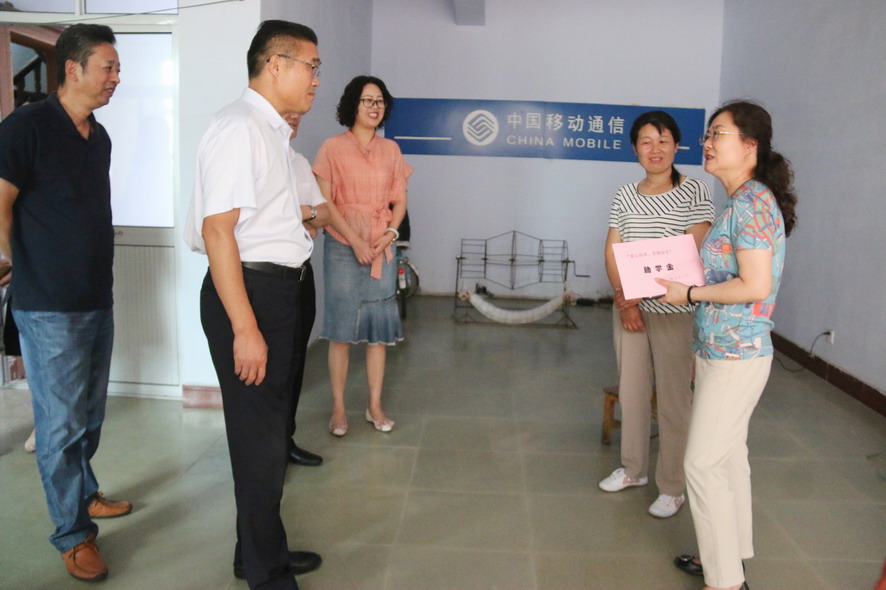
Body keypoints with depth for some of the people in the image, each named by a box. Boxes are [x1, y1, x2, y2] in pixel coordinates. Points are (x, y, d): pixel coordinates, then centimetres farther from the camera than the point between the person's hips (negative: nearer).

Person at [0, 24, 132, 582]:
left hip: (98, 299, 7)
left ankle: (84, 493, 38)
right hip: (50, 307, -7)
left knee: (90, 413, 19)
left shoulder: (100, 137, 11)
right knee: (62, 421, 1)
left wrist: (94, 271, 16)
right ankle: (74, 533, 14)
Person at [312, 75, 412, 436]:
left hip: (382, 248, 4)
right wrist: (355, 241, -13)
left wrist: (390, 233, -5)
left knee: (379, 328, 6)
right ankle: (338, 409, 10)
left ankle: (375, 406, 17)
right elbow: (324, 203, -5)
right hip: (343, 248, -3)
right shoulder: (333, 148, -1)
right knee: (340, 329, 0)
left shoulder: (390, 150, 11)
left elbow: (399, 200, 12)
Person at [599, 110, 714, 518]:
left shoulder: (694, 193, -4)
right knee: (631, 390, 13)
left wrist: (643, 294, -20)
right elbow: (612, 252, 5)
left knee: (672, 400, 2)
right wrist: (624, 301, -9)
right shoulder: (625, 196, 8)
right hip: (627, 307, 5)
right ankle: (633, 469, 31)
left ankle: (673, 487, 16)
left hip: (673, 311, -4)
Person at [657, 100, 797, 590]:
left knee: (703, 463, -3)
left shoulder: (753, 202, -17)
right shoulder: (743, 202, 12)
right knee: (728, 455, 18)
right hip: (722, 351, 10)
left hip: (736, 357, -10)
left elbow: (755, 284, -25)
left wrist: (689, 293, -13)